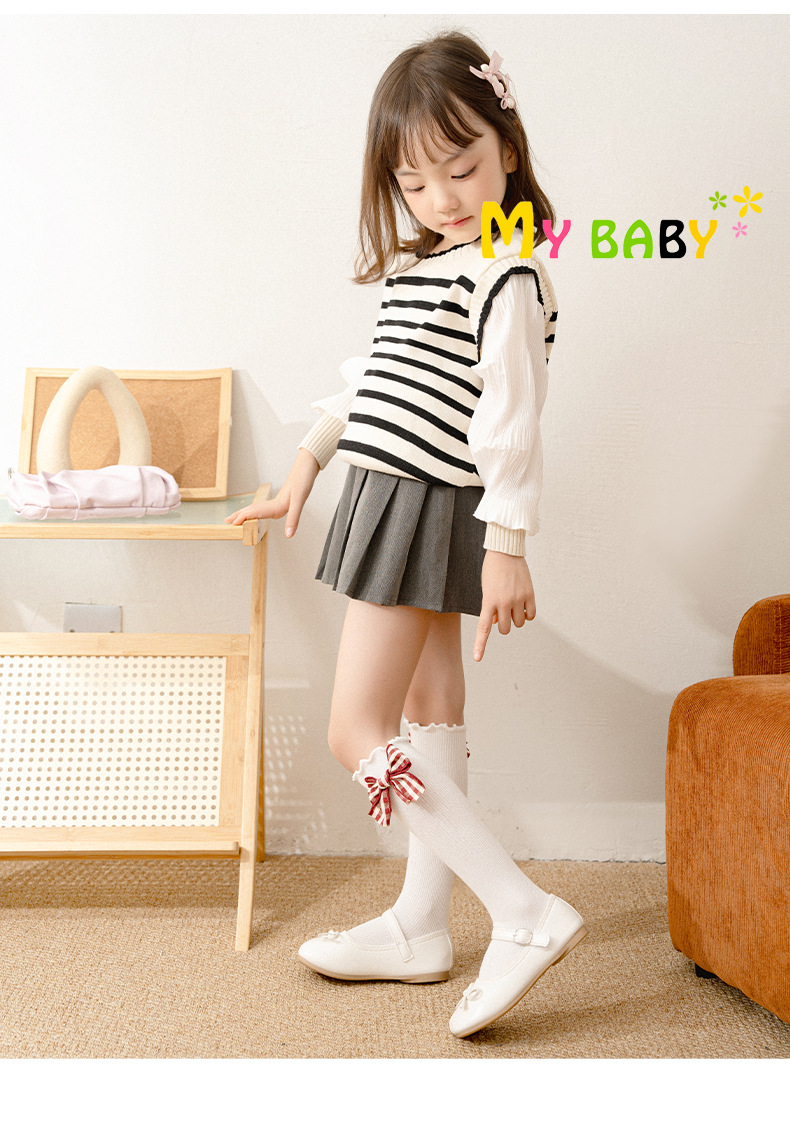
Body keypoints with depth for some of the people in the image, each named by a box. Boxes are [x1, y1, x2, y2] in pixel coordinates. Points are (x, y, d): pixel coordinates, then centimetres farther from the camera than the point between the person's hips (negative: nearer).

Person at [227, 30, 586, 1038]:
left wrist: (507, 542, -23)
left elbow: (511, 416, -19)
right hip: (392, 501, 9)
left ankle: (527, 915, -10)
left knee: (359, 734, -12)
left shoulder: (506, 276, -12)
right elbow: (371, 377, 25)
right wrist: (308, 461, 29)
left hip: (427, 506, -9)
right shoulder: (419, 266, 16)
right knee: (429, 719, 11)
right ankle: (421, 928, 21)